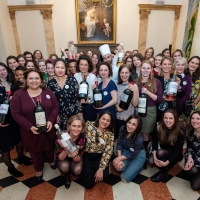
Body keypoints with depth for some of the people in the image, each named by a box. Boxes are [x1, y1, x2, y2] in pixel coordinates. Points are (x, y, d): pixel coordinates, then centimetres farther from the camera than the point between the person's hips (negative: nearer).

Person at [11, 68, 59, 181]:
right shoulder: (18, 95, -10)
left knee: (50, 146, 23)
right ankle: (39, 169, 44)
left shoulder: (48, 92, -3)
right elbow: (16, 114, -12)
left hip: (48, 128, 2)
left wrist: (51, 121, -17)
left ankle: (51, 160, 55)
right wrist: (30, 127, -21)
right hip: (30, 131, -2)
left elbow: (55, 107, -2)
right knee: (35, 150, 17)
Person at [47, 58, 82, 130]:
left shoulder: (72, 80, -4)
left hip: (74, 113, 0)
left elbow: (78, 97, -2)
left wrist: (80, 112, -4)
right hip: (60, 115, 1)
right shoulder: (51, 83, -1)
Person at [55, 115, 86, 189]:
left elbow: (78, 159, -22)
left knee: (77, 170, -27)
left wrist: (74, 156, -46)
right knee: (64, 167, -32)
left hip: (75, 158, 1)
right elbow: (60, 158, -24)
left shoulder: (83, 138, -28)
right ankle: (66, 176, 5)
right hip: (63, 158, -1)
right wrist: (65, 151, -46)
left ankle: (71, 169, 10)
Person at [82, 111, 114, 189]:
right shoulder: (89, 125, -12)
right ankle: (90, 168, 22)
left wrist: (101, 169, -19)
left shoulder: (110, 134, -8)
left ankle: (96, 167, 12)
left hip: (99, 156, 2)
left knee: (104, 176, -22)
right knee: (88, 184, -10)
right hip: (87, 155, -1)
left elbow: (108, 151, -13)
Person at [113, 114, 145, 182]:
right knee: (119, 167, -21)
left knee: (125, 178, -9)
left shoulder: (139, 139, -34)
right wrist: (119, 158, -17)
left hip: (138, 155, -4)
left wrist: (120, 158, -21)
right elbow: (119, 144, -10)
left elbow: (133, 155, -19)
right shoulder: (122, 129, -22)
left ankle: (139, 166, 14)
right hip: (126, 151, 4)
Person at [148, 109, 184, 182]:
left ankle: (164, 174, -8)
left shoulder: (180, 133, -24)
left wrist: (166, 163, -33)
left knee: (161, 152, -33)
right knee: (151, 162, -22)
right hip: (162, 152, 3)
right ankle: (165, 168, 9)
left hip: (174, 155, -3)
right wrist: (154, 155, -25)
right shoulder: (159, 127, -16)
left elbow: (177, 150, -24)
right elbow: (154, 142, -10)